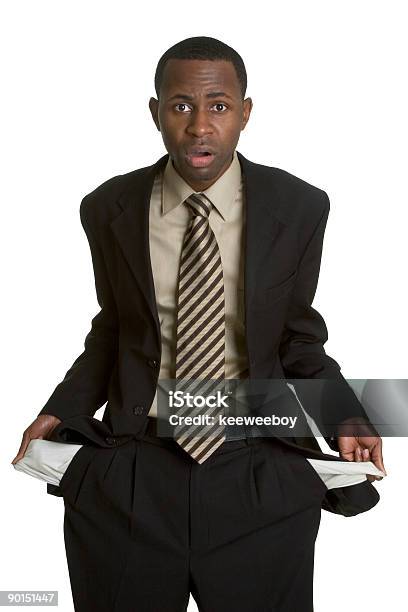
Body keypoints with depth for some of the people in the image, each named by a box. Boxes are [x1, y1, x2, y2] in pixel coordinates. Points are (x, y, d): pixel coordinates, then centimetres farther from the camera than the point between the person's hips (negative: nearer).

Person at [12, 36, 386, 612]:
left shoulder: (299, 208, -5)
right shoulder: (109, 208, -2)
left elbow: (296, 334, 4)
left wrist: (343, 419, -11)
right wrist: (65, 410, -3)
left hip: (259, 477, 0)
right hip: (128, 477, 1)